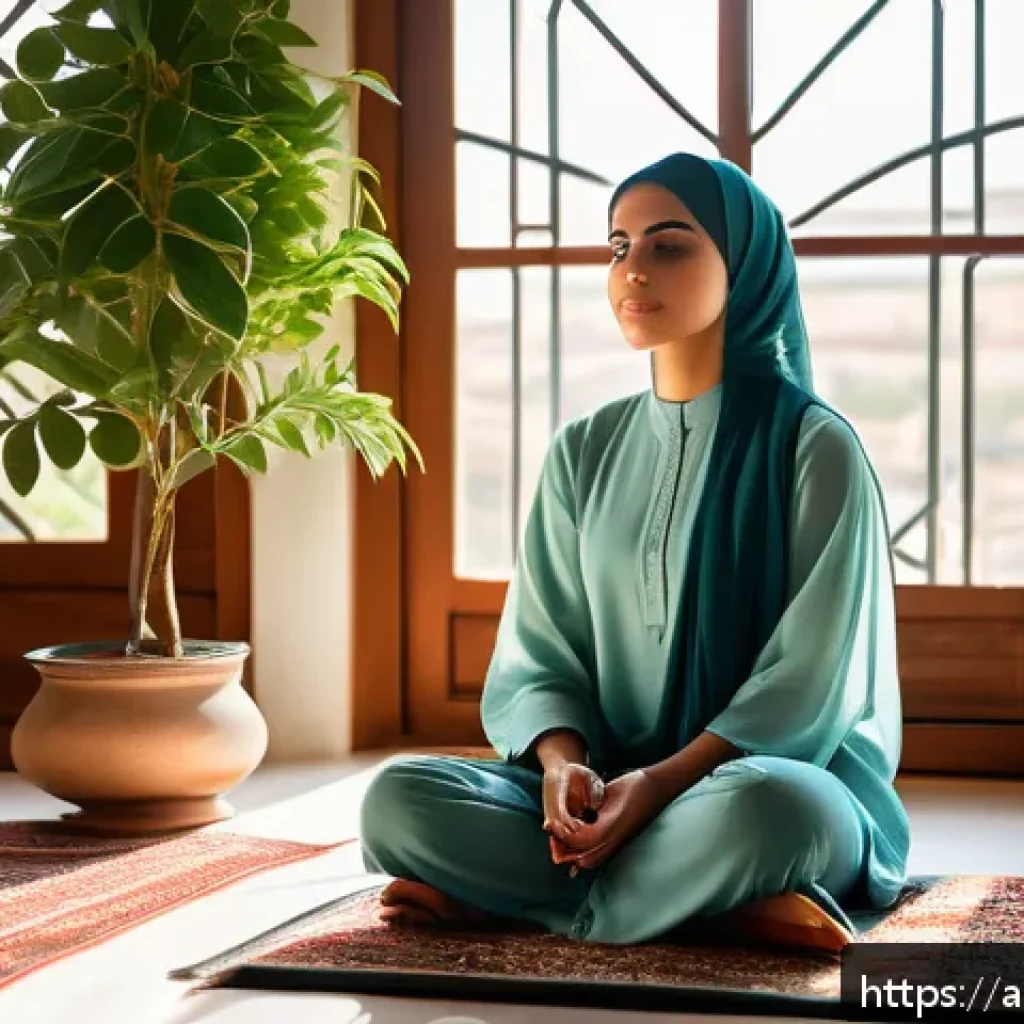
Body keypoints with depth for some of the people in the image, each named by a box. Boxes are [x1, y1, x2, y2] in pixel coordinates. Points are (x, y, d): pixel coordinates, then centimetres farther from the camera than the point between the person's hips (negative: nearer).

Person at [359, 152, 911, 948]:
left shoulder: (816, 448, -5)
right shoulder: (583, 452, 9)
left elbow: (809, 683, -11)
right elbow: (541, 651, 5)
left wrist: (661, 784, -22)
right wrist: (564, 764, -16)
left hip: (776, 779, -3)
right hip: (608, 794, 4)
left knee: (763, 808, -40)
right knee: (399, 800, -21)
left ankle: (498, 901, -17)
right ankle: (721, 898, -21)